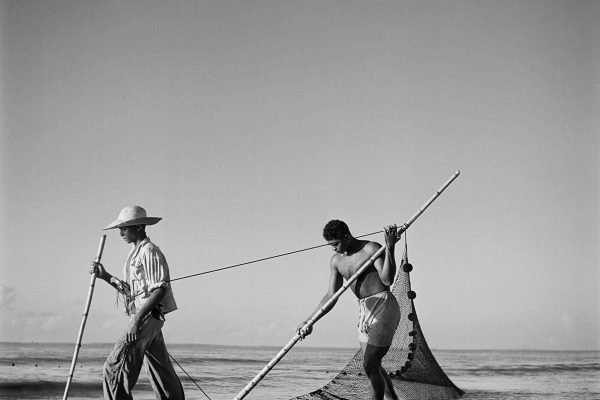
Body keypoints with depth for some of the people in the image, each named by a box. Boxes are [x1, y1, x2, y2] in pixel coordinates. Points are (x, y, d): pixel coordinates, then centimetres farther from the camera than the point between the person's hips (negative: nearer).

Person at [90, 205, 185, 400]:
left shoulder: (149, 251, -11)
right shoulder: (135, 252, 19)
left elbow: (160, 290, -19)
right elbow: (130, 291, 20)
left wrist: (137, 319, -24)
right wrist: (105, 276, 10)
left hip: (147, 317, -10)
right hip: (140, 316, 10)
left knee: (115, 368, -13)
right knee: (160, 371, 11)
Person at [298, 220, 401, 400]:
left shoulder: (371, 249, -12)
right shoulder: (336, 260, 8)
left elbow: (387, 279, -25)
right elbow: (331, 296, 6)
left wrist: (389, 248, -34)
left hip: (384, 307, -8)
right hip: (365, 311, 8)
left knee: (370, 365, -11)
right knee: (372, 366, 13)